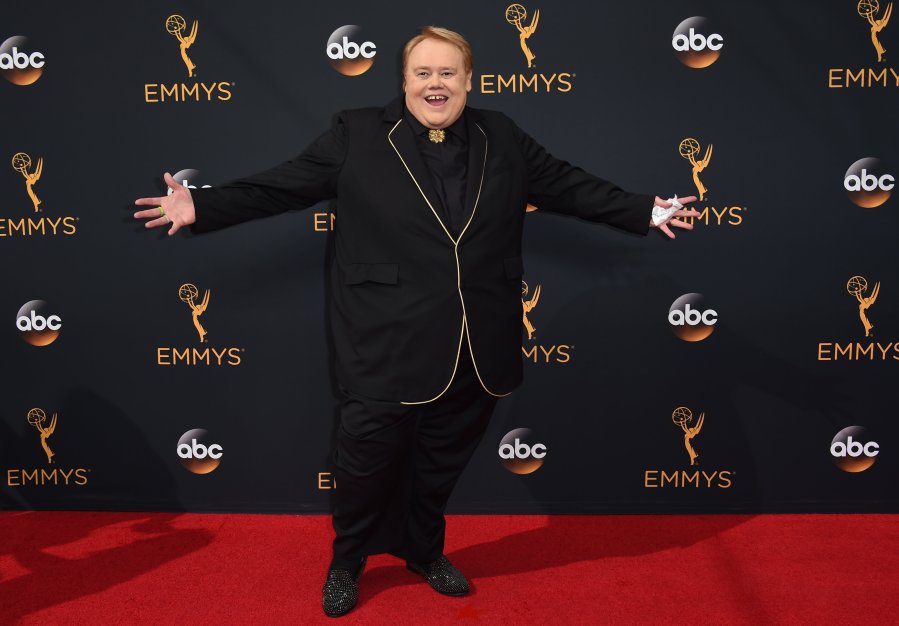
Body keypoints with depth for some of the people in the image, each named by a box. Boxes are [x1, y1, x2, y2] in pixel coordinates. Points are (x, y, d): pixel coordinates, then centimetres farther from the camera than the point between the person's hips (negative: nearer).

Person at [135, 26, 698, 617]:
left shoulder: (503, 139, 9)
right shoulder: (357, 135, 0)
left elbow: (569, 185, 15)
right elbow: (280, 186, -1)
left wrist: (646, 211, 13)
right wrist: (201, 207, -7)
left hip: (476, 350, 3)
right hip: (387, 347, -3)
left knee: (444, 458, 17)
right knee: (369, 455, 8)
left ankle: (425, 551, 43)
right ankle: (347, 562, 34)